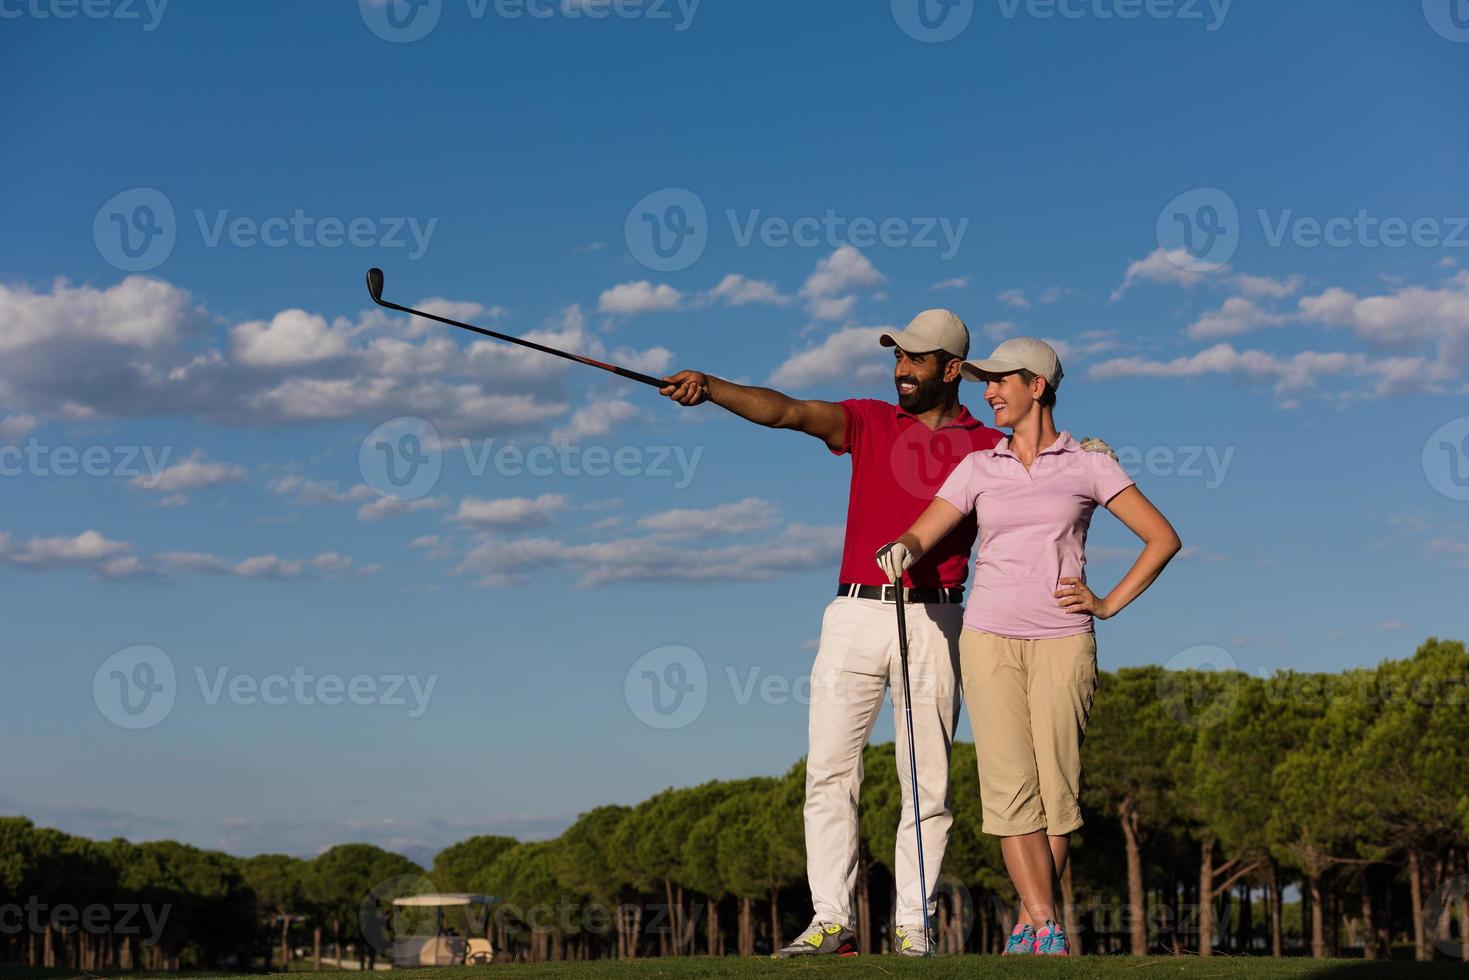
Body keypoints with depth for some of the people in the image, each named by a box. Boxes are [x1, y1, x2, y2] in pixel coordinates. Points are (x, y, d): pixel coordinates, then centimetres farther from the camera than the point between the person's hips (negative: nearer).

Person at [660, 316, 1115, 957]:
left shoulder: (989, 449, 7)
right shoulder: (867, 422, 10)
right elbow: (787, 411, -4)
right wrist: (710, 389, -19)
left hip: (932, 622, -1)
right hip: (854, 615, 2)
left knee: (927, 781, 1)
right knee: (828, 771, -2)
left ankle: (912, 925, 9)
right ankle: (831, 922, 3)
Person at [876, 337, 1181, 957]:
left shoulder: (1087, 466, 4)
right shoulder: (978, 468, 11)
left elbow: (1163, 538, 5)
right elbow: (920, 538, 6)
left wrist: (1110, 604, -1)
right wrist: (899, 550, -17)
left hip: (1061, 640, -2)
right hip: (990, 638, 2)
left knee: (1056, 786, -5)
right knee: (1010, 786, -9)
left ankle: (1028, 926, 8)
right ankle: (1048, 930, -10)